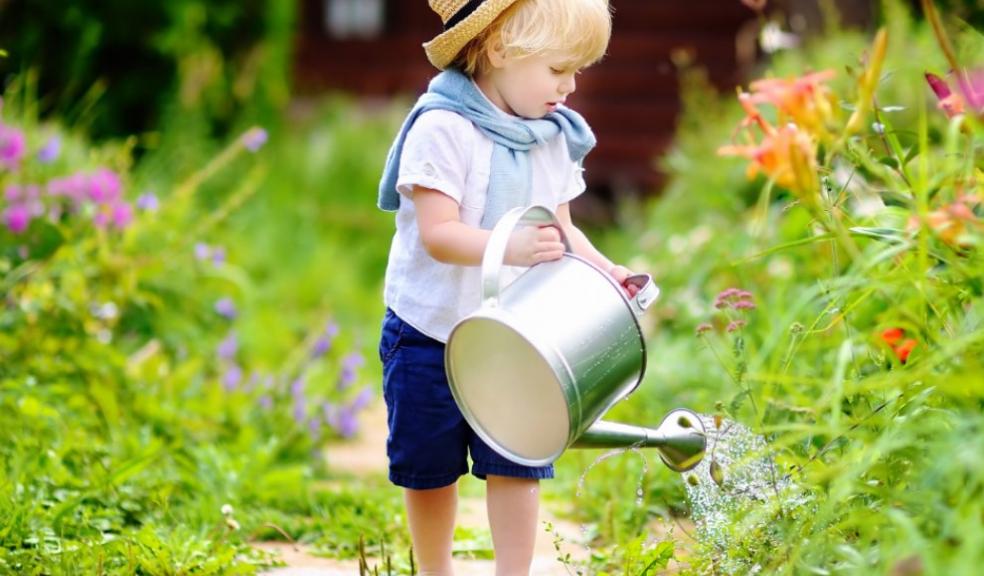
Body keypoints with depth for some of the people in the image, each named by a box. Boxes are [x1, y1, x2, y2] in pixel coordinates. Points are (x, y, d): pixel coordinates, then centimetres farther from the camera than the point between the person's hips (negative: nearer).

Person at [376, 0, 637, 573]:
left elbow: (560, 227, 8)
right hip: (432, 335, -4)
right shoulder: (443, 128, -20)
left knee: (517, 463, 1)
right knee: (431, 470, 11)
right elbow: (438, 234, -28)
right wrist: (513, 247, -44)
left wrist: (605, 270, -10)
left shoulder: (553, 135, 2)